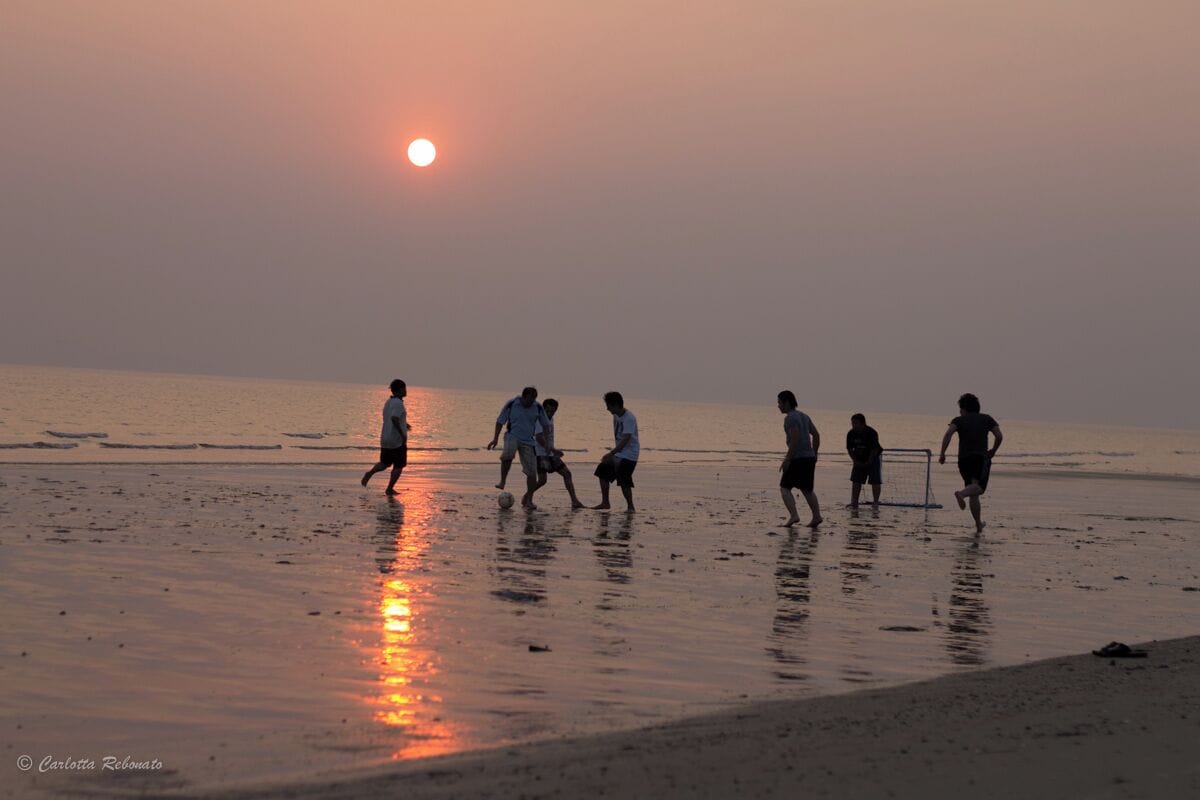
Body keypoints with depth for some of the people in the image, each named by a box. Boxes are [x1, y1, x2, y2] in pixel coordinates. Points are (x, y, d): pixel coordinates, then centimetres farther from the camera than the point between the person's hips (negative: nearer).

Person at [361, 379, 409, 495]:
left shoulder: (388, 402, 10)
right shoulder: (398, 403, -17)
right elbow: (394, 418, -30)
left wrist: (404, 424, 22)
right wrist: (403, 434, -24)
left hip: (385, 439, 8)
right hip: (397, 440, -8)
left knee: (384, 463, 19)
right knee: (399, 466, 4)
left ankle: (370, 473, -4)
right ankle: (390, 489, 4)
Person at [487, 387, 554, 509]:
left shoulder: (538, 407, -3)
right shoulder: (511, 404, -9)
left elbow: (545, 425, 11)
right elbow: (500, 421, 0)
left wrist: (545, 442, 7)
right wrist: (495, 439, -6)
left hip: (528, 441, 3)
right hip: (512, 436, -3)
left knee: (532, 472, -4)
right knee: (508, 454, -37)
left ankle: (528, 499, 13)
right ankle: (502, 481, -19)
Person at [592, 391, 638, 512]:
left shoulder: (629, 418, -23)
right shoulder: (616, 415, 5)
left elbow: (625, 439, -31)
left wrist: (611, 454, -35)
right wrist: (613, 453, 16)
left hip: (629, 454, -9)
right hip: (618, 453, 9)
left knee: (624, 481, -14)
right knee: (603, 473, 8)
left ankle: (630, 507, 0)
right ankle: (605, 503, 17)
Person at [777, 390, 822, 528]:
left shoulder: (790, 418, -12)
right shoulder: (803, 416, 17)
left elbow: (795, 439, -22)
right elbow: (816, 435, 18)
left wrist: (787, 460, -20)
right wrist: (814, 455, 21)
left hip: (798, 458, -9)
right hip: (809, 457, 9)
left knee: (784, 487, -5)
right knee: (807, 489, 18)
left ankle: (793, 515, -18)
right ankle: (817, 516, 13)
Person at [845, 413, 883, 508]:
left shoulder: (871, 433, -23)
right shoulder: (851, 434, -9)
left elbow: (875, 450, -20)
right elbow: (849, 449, 0)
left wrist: (868, 463, -17)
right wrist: (856, 461, -8)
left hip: (873, 458, -4)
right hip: (859, 460, 4)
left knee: (875, 481, -7)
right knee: (856, 480, -2)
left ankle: (875, 502, 0)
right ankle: (854, 502, -1)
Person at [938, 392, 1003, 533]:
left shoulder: (959, 420, 10)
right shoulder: (986, 419, 14)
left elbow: (948, 434, -10)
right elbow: (999, 436, 3)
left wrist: (942, 453, -9)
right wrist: (993, 450, 19)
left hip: (964, 459, 2)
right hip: (982, 457, -2)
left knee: (973, 495, 9)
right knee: (979, 486, -20)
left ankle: (979, 524, 12)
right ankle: (961, 493, -50)